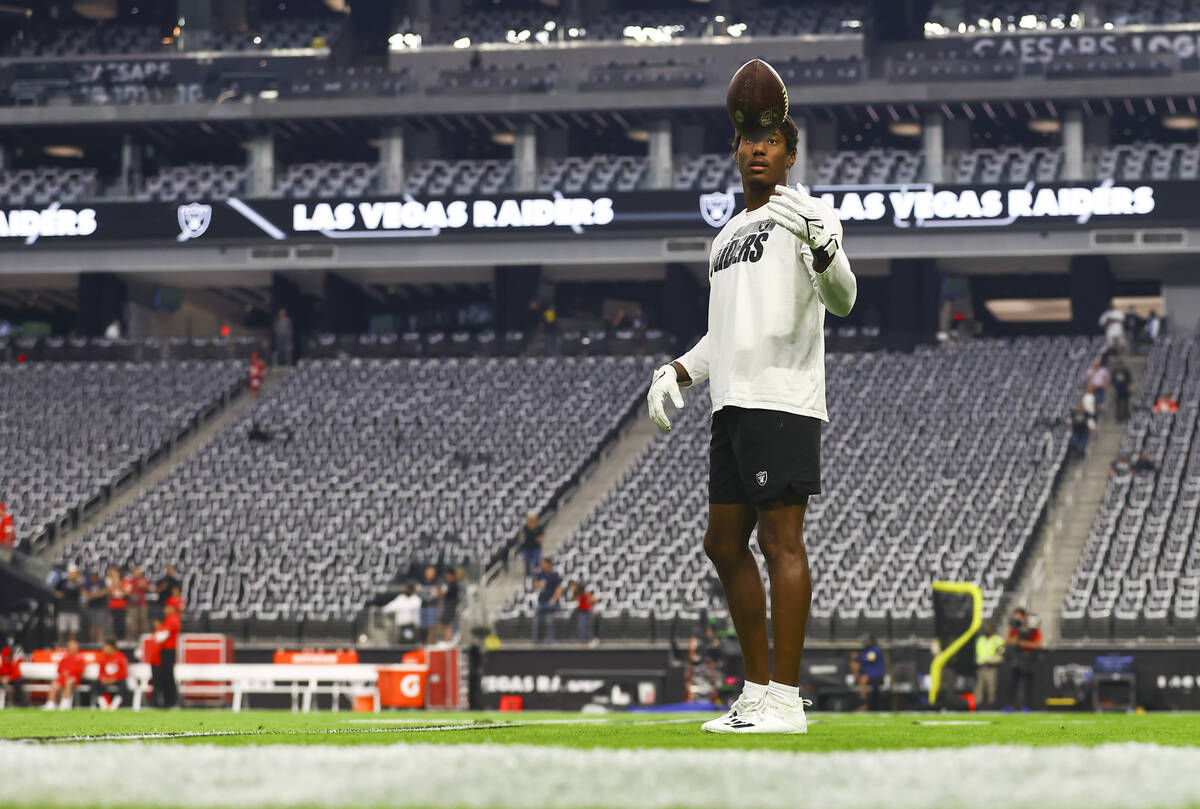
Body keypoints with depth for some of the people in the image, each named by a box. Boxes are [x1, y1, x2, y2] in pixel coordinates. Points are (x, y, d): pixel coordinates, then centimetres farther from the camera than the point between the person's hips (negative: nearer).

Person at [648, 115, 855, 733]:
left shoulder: (805, 214, -1)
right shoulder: (727, 237, 25)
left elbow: (842, 301, -16)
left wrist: (823, 249, -35)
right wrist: (677, 372, 24)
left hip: (782, 400, -9)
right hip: (732, 405, 9)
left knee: (781, 541, -11)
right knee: (724, 544, 10)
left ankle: (784, 700, -13)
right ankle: (757, 690, 17)